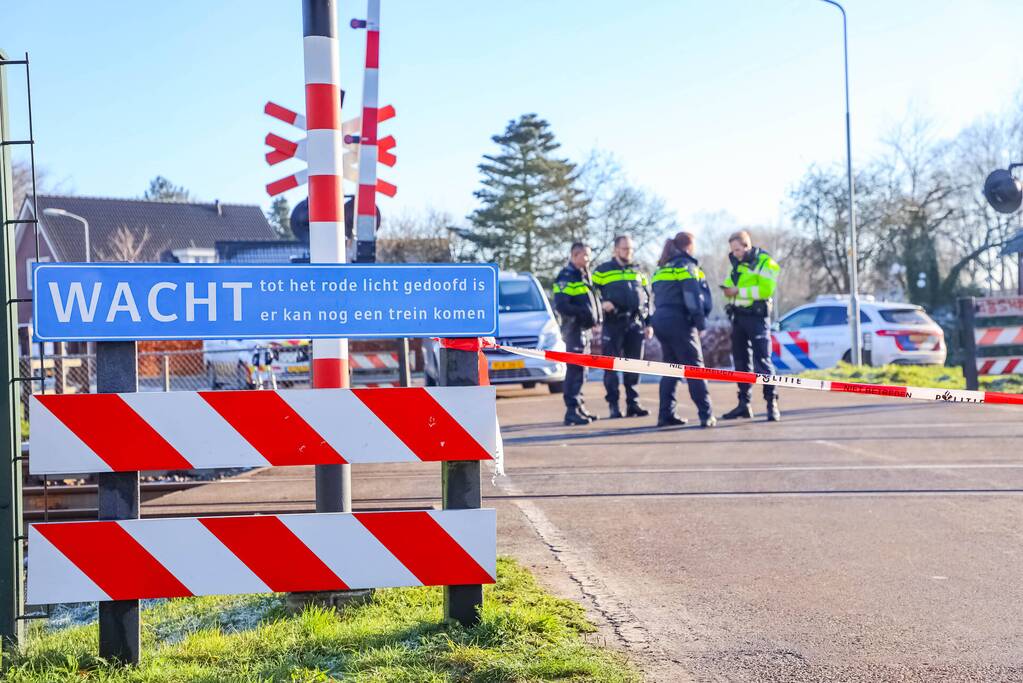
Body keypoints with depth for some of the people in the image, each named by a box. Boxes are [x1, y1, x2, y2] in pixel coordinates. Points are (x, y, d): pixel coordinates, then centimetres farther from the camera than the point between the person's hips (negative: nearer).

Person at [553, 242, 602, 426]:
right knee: (575, 369, -13)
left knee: (580, 370, 15)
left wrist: (595, 317, 13)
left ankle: (579, 407, 23)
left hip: (584, 328, 10)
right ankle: (572, 411, -14)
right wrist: (581, 312, -29)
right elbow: (560, 305, -21)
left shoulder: (583, 276, 20)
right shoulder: (566, 277, -11)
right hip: (574, 329, -10)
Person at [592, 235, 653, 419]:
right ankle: (613, 406, 0)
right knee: (611, 366, -4)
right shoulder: (602, 271, 4)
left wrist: (649, 324, 13)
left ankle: (632, 403, 11)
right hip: (613, 324, -4)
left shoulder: (638, 272, 17)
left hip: (635, 324, 4)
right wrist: (601, 303, -18)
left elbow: (647, 299, 20)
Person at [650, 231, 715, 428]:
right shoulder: (686, 266, -6)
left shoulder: (662, 268, 18)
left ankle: (666, 414, 8)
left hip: (660, 320, 7)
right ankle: (706, 415, -10)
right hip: (679, 322, -7)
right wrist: (701, 321, -10)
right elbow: (693, 297, -14)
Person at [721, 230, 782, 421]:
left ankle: (772, 404, -5)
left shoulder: (765, 262, -9)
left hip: (757, 317, -7)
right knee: (740, 361, 9)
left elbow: (766, 289, -21)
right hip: (738, 317, 7)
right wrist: (727, 288, -6)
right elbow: (730, 283, 18)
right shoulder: (737, 263, 14)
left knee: (762, 361, -9)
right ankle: (744, 404, 15)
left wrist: (739, 291, -19)